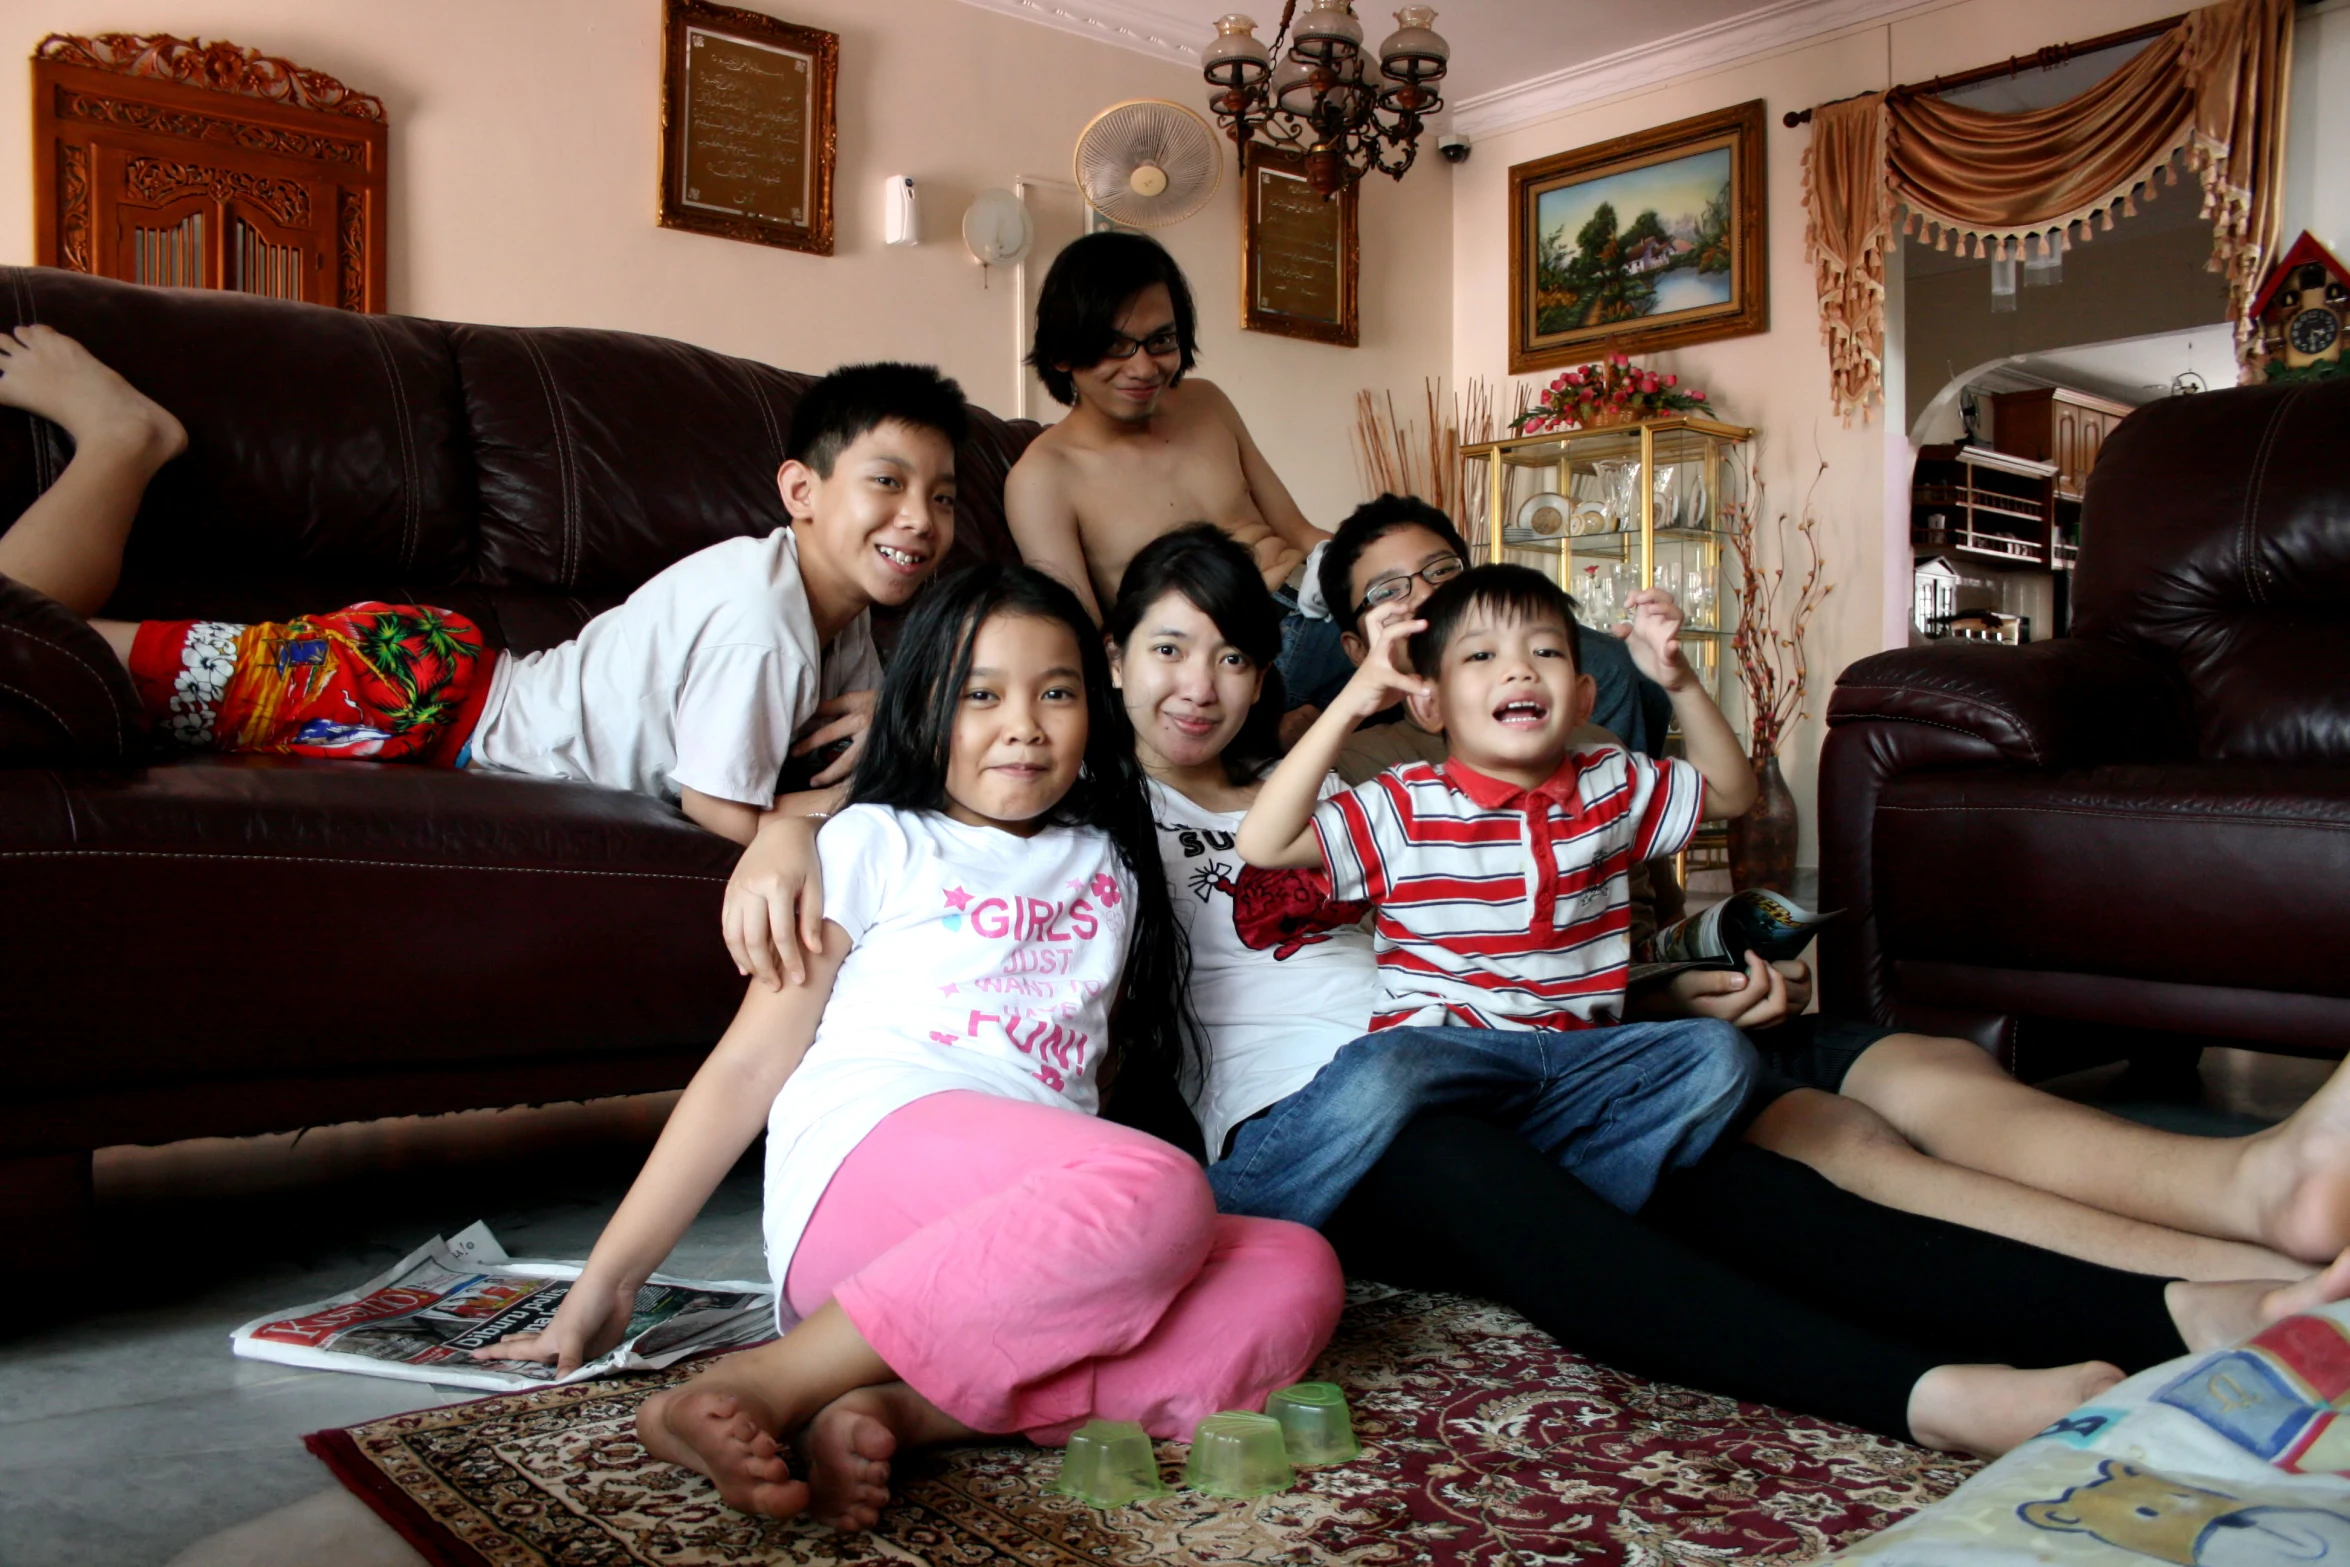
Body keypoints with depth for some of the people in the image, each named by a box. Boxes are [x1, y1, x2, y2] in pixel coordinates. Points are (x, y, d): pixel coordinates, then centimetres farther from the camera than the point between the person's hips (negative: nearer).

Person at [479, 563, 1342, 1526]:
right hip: (867, 1160, -5)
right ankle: (761, 1387, -30)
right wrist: (608, 1280, 4)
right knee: (1161, 1191, -34)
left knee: (1297, 1274, -23)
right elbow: (748, 1065, 8)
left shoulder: (1109, 868, 26)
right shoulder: (878, 841, 13)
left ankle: (907, 1411, -31)